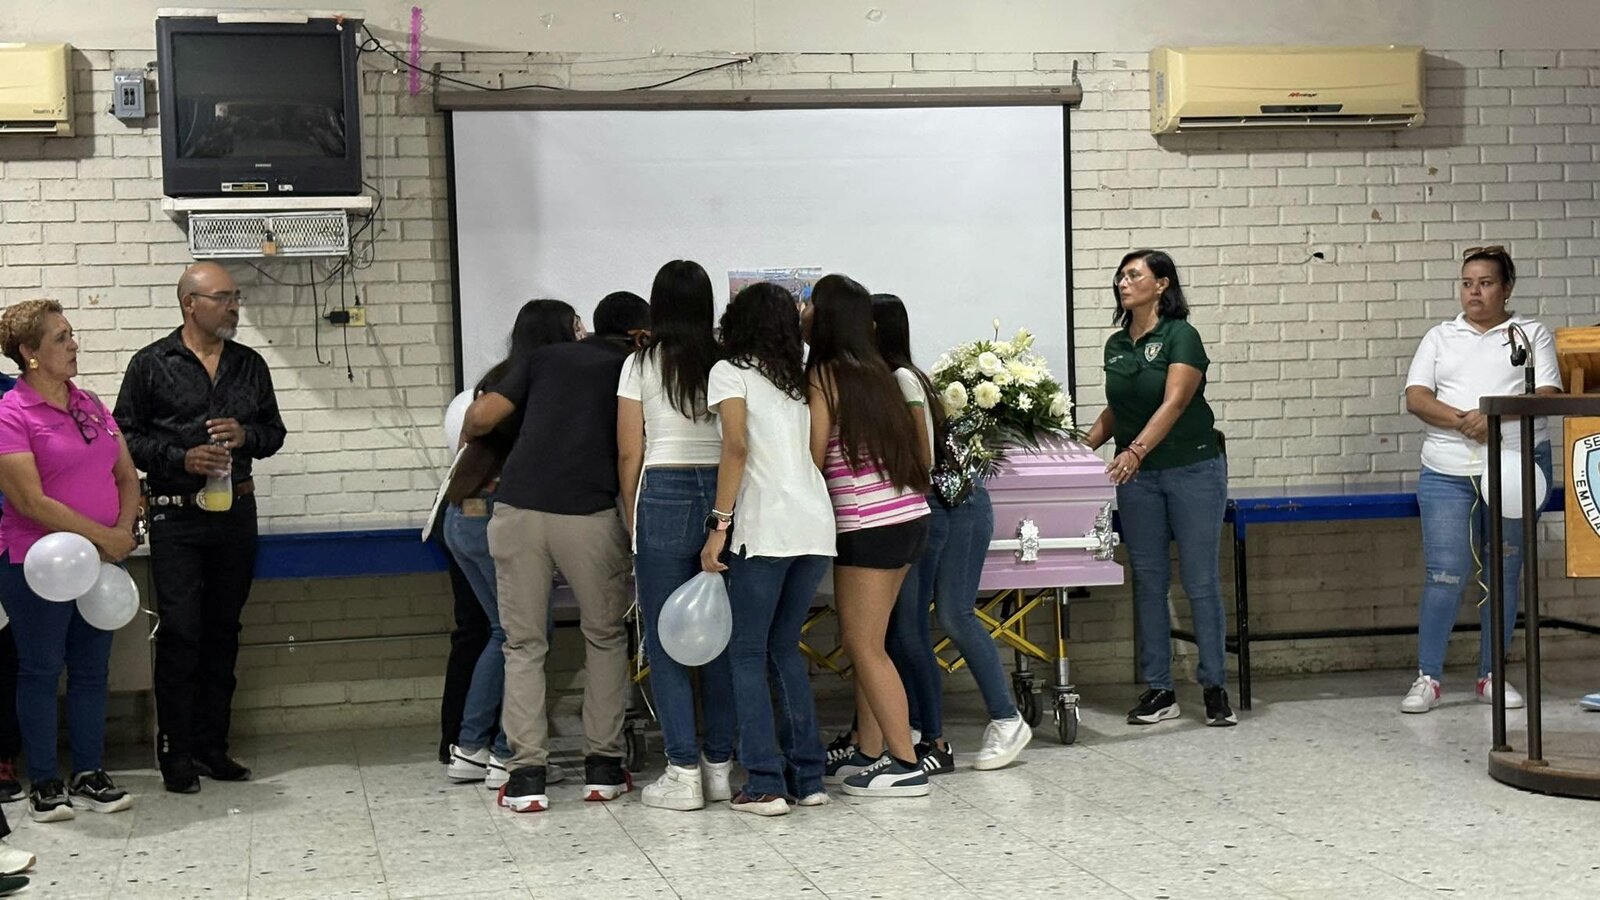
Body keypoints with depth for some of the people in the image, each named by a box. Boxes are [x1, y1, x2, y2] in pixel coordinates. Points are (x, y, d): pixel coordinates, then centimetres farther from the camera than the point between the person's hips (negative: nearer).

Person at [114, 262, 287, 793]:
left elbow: (274, 430, 16)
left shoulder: (249, 365, 11)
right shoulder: (151, 365, -1)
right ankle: (177, 753, 3)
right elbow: (126, 436, -2)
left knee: (223, 631, 9)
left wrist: (246, 435, -6)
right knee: (179, 633, -6)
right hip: (177, 516, -4)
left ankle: (212, 745, 17)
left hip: (236, 511, 4)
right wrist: (181, 458, -16)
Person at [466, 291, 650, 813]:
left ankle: (527, 774, 4)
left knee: (524, 643, 10)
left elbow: (482, 414, 9)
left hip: (517, 508, 2)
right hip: (589, 514, -2)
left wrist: (466, 438, 30)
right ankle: (603, 767, 17)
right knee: (605, 637, 17)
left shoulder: (546, 358, 19)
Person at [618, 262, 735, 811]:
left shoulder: (641, 365, 0)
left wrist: (632, 519, 10)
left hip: (664, 498, -3)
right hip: (723, 495, 3)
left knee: (664, 641, 2)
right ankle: (720, 765, 14)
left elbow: (630, 453, -1)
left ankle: (684, 772, -1)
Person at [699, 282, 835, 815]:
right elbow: (811, 449, 13)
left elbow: (736, 446, -10)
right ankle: (807, 776, 13)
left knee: (748, 653, 2)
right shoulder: (797, 381, 22)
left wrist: (719, 525, -11)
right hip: (815, 523, 6)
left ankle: (765, 784, -3)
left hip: (765, 526, -6)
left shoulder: (730, 372, 2)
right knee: (785, 647, 15)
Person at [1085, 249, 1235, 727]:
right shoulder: (1116, 345, 10)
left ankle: (1215, 687, 7)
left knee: (1200, 579, -1)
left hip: (1193, 469, -6)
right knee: (1148, 581, 6)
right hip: (1137, 477, 6)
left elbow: (1174, 403, -22)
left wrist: (1136, 450, -34)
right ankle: (1158, 689, 12)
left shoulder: (1181, 336, -10)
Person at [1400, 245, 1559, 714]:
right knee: (1445, 576, -7)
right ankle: (1428, 677, 1)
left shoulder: (1532, 334, 10)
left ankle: (1492, 675, 16)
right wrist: (1462, 421, -15)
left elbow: (1548, 394, -2)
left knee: (1503, 575, 5)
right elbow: (1416, 398, 1)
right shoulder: (1440, 338, 13)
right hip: (1448, 473, 0)